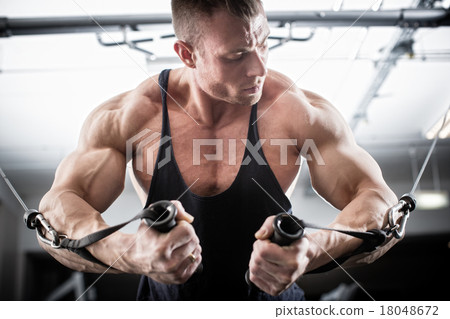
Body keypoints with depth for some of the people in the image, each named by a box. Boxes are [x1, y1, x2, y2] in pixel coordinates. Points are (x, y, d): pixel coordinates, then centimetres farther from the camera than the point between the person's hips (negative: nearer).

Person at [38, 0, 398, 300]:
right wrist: (131, 253, -39)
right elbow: (54, 214, -16)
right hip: (167, 302, 1)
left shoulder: (298, 111, -14)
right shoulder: (130, 117, -12)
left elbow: (379, 201, -13)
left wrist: (313, 251, -35)